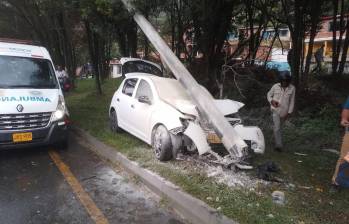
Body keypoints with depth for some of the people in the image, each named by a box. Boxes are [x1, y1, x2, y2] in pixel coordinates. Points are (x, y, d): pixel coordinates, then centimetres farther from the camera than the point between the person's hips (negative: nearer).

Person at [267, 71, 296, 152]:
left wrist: (289, 112, -3)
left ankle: (277, 144, 39)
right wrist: (271, 101, -15)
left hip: (284, 112, 2)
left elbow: (292, 101, -1)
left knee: (278, 127, 19)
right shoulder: (275, 86, -9)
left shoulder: (292, 88, -6)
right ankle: (279, 145, -6)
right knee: (277, 128, -11)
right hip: (275, 110, -2)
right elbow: (269, 94, 6)